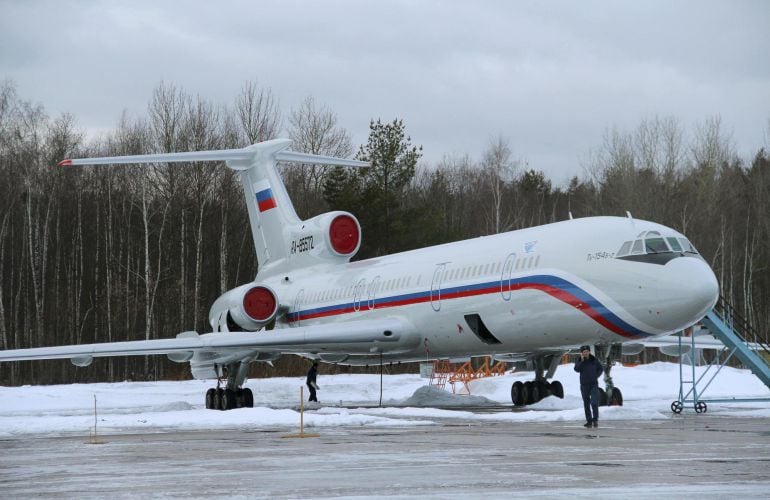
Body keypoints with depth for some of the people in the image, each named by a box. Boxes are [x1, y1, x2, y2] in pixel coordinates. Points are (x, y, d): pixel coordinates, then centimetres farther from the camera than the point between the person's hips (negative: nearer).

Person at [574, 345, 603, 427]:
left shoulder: (594, 360, 1)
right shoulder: (579, 361, 2)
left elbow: (600, 369, 12)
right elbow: (577, 369, -17)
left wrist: (596, 376, -4)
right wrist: (582, 360, -21)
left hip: (594, 384, -2)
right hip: (584, 385, 2)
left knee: (594, 402, -15)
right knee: (586, 404, 4)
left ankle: (595, 420, -9)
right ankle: (589, 421, 9)